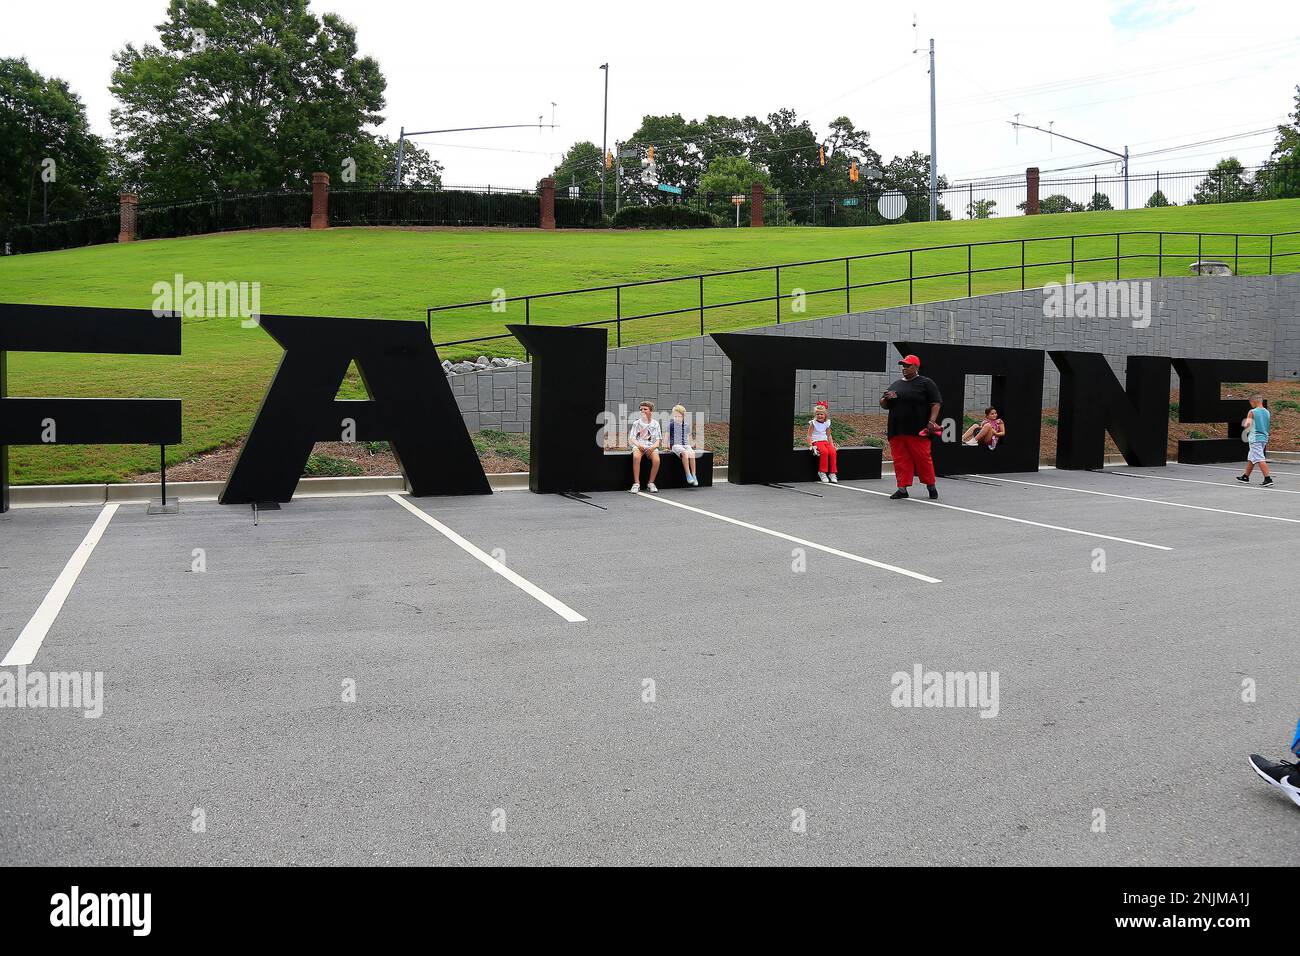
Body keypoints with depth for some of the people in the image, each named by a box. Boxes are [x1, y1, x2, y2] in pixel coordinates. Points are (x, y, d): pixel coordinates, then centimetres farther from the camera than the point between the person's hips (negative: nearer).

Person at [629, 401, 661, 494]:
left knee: (656, 460, -30)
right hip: (638, 445, -1)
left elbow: (657, 440, 7)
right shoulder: (637, 422, 8)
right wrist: (638, 445, -19)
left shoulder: (655, 424, 10)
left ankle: (651, 483, -12)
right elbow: (631, 438, 2)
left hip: (651, 446, 1)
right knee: (636, 456, -36)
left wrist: (653, 447, -16)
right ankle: (636, 483, -29)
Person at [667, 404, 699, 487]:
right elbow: (667, 436, 8)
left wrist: (688, 445, 10)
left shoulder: (686, 426, 12)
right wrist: (668, 446, 1)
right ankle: (688, 475, -33)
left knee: (691, 453, -29)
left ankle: (694, 476, -27)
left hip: (685, 445, 3)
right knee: (684, 453, -35)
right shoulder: (671, 425, 3)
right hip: (675, 445, -3)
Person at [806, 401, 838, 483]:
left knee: (833, 452, -24)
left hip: (825, 441, 4)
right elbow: (809, 436, -3)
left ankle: (833, 473, -16)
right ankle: (822, 472, -21)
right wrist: (810, 446, -15)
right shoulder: (813, 423, -1)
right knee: (824, 452, -33)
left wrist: (832, 445, 9)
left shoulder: (827, 423, 11)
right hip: (816, 442, -4)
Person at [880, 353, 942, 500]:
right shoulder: (896, 385, 20)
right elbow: (883, 405, 24)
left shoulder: (926, 383, 3)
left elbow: (936, 404, -3)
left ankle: (931, 486, 12)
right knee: (900, 460, 3)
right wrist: (886, 398, 1)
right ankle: (902, 488, 8)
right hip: (896, 431, 5)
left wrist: (932, 421, -16)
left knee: (923, 459, -3)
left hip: (917, 431, -5)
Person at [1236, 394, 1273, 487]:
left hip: (1255, 438, -8)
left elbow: (1247, 424, -21)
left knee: (1260, 459, -11)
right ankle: (1246, 477, 29)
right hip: (1264, 438, 8)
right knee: (1251, 458, 19)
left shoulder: (1252, 412, -12)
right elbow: (1267, 426, 17)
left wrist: (1244, 424, 0)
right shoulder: (1267, 412, 10)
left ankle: (1268, 478, -18)